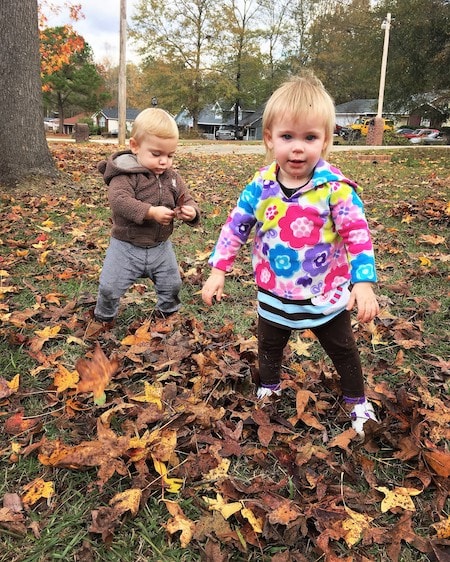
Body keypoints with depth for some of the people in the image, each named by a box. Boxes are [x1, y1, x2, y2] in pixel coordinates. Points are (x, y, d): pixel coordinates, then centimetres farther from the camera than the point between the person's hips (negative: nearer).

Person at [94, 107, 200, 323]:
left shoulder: (172, 177, 0)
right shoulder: (125, 174, -18)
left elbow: (188, 201, 0)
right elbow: (119, 201, -32)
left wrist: (191, 212, -24)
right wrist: (151, 212, -43)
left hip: (160, 247, 5)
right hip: (127, 246, -4)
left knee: (171, 284, 18)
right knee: (110, 288, 4)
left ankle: (167, 312, 47)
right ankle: (103, 317, 32)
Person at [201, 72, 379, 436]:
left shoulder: (335, 187, -19)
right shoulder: (261, 186, -11)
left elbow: (358, 235, -17)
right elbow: (236, 227, -3)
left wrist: (364, 282, -26)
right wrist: (217, 271, -5)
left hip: (326, 296, -2)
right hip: (275, 294, 2)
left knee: (343, 350, 20)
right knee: (269, 347, 24)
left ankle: (357, 401, 44)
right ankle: (269, 389, 52)